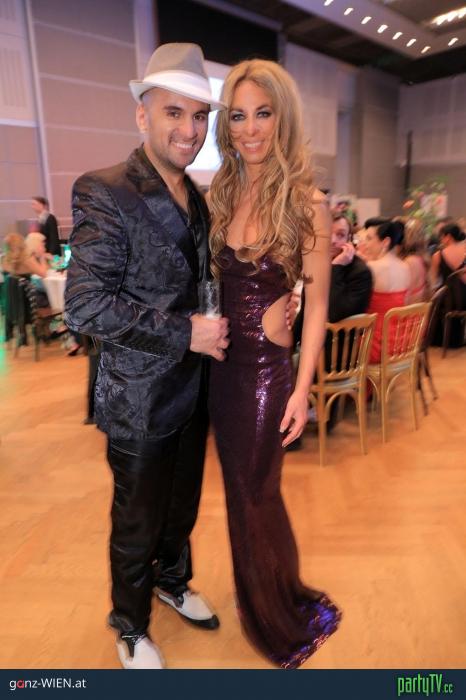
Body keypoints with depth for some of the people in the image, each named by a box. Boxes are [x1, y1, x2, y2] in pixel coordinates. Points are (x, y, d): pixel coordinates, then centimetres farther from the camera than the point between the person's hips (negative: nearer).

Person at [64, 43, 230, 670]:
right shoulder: (105, 193, -17)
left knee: (182, 507, 25)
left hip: (192, 388, 7)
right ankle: (131, 628, 43)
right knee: (138, 524, 15)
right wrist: (185, 332, -22)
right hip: (141, 398, -6)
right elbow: (85, 307, -23)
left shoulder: (197, 199, 6)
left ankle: (173, 582, 54)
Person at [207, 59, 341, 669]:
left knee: (256, 493, 11)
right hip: (220, 362, 5)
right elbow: (212, 281, 11)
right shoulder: (220, 195, 4)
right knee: (241, 488, 20)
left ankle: (285, 618, 41)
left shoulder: (307, 204, -11)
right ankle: (257, 596, 48)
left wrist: (302, 389, -12)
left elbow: (317, 304, -9)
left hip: (266, 367, -5)